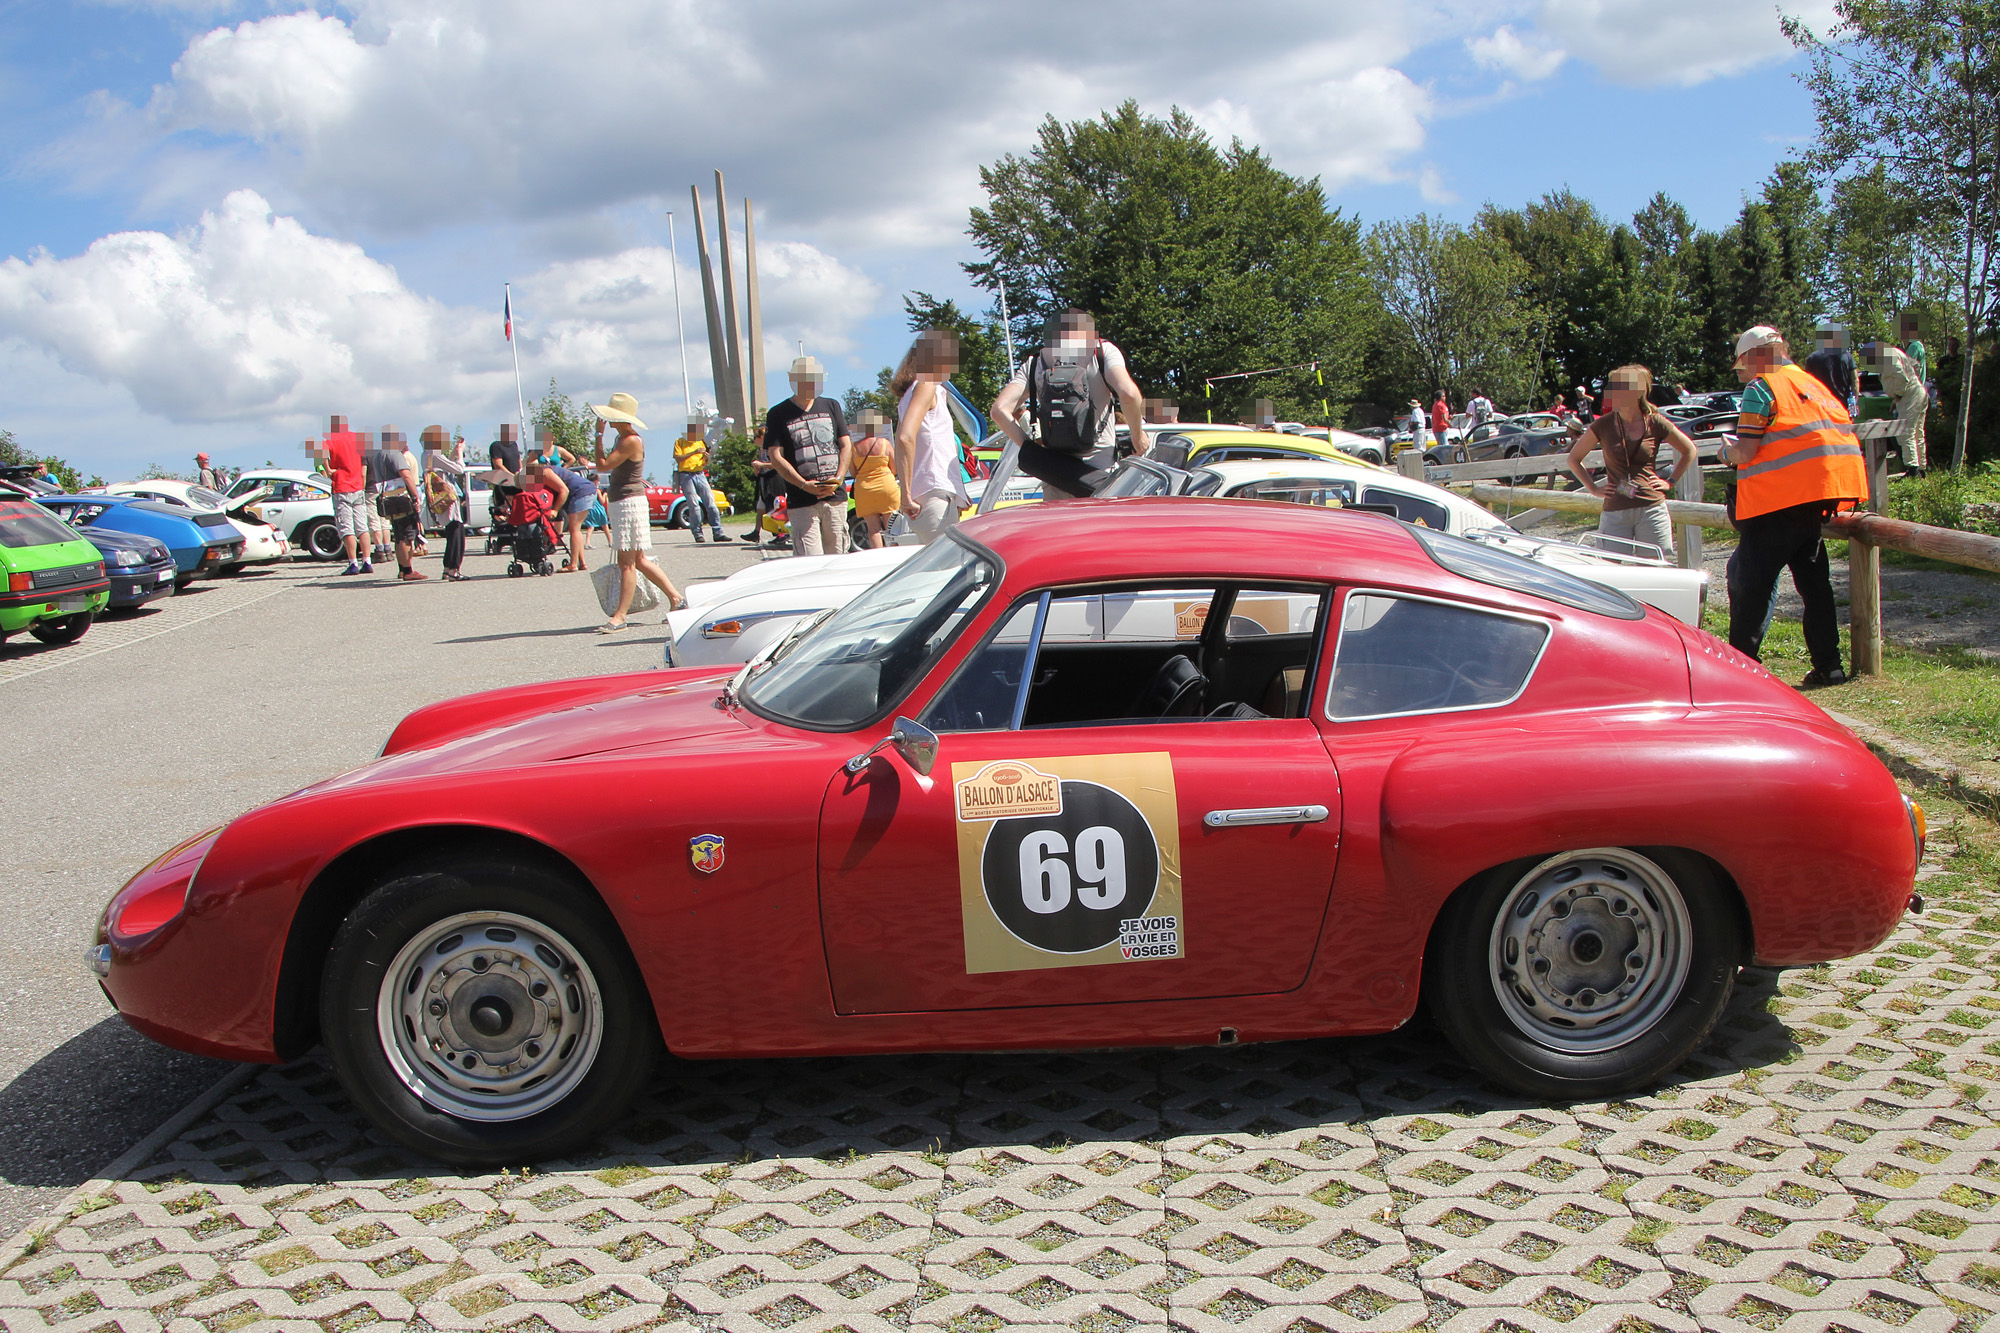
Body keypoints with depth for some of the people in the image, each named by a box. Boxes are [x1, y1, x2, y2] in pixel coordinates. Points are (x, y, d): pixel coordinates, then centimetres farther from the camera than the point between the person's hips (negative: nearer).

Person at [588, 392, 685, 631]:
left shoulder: (631, 441, -16)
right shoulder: (623, 438, 15)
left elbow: (603, 465, -18)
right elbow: (605, 464, 29)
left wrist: (598, 434, -12)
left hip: (630, 502, -10)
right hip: (620, 503, 10)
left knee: (626, 562, -6)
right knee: (638, 561, 13)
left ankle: (620, 616, -4)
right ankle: (676, 598, 18)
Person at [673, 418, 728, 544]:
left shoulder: (701, 442, 17)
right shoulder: (680, 442, 3)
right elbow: (678, 458, -11)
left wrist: (707, 458, -4)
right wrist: (694, 452, -18)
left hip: (700, 474, 4)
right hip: (686, 475, -4)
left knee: (710, 502, -5)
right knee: (694, 505, -8)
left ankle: (718, 533, -6)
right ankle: (697, 534, -4)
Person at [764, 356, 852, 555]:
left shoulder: (831, 406, 15)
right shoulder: (778, 414, 3)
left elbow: (846, 445, 12)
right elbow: (776, 457, -4)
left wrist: (838, 479, -5)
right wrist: (805, 485, -15)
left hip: (835, 497, 4)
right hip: (801, 501, -4)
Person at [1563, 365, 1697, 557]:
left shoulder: (1656, 424, 0)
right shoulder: (1604, 425, 1)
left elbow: (1689, 450, 16)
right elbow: (1573, 458, 13)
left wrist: (1670, 481, 8)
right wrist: (1593, 489, 5)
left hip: (1651, 510, 0)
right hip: (1615, 513, 0)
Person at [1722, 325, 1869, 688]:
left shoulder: (1760, 388, -4)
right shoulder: (1812, 384, 21)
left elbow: (1746, 453, -12)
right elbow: (1847, 433, 21)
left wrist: (1727, 451, 9)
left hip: (1781, 498, -8)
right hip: (1821, 495, 8)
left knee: (1749, 580, -3)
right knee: (1813, 579, 14)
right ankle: (1828, 665, 13)